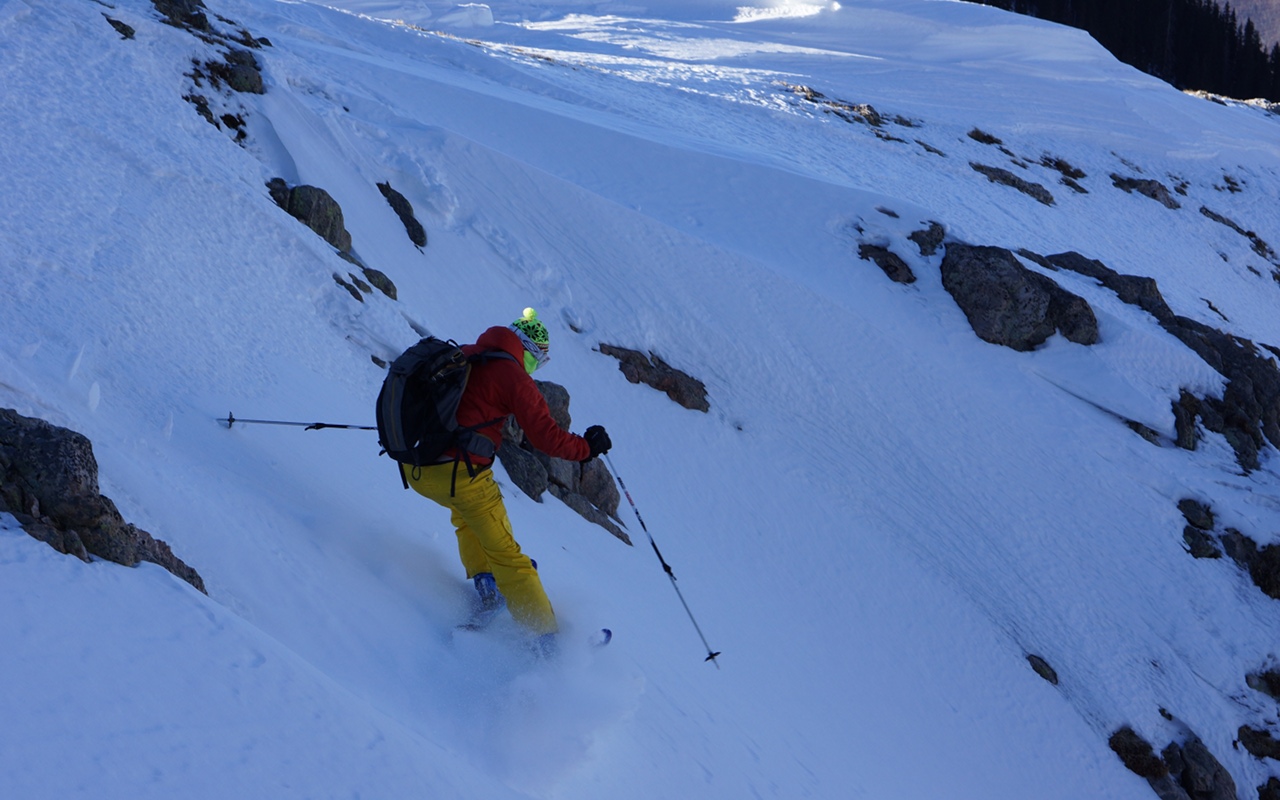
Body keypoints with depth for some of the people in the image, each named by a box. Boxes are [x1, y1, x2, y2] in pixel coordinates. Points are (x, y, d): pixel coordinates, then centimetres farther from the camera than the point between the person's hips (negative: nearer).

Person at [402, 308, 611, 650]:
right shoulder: (513, 375, -6)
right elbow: (545, 436, -8)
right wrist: (587, 447, 7)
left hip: (413, 468, 6)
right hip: (459, 474, -6)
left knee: (465, 508, 37)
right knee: (504, 553, 7)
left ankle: (482, 578, 30)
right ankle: (546, 634, 12)